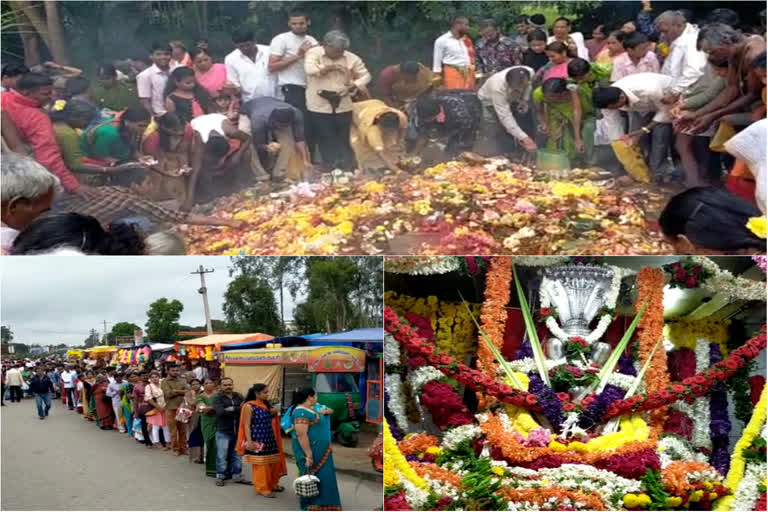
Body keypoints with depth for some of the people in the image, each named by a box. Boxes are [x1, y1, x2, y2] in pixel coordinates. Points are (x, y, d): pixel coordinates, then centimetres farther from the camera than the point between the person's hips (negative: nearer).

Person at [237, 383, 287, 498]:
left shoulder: (267, 405, 9)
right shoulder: (249, 406, -12)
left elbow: (273, 421, 22)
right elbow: (246, 425, -14)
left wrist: (275, 413, 0)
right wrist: (249, 442, -21)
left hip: (270, 439, 7)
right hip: (258, 441, -7)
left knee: (273, 462, 13)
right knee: (260, 465, 1)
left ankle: (273, 484, 29)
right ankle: (263, 489, 11)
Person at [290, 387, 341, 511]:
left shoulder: (307, 409, 11)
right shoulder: (301, 412, -20)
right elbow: (301, 435, -25)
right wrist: (308, 455, -26)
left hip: (317, 449, 10)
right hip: (310, 450, -10)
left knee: (321, 477, 14)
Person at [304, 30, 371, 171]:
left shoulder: (352, 58, 1)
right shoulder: (314, 53, -5)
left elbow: (366, 75, 6)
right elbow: (310, 69, -23)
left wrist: (353, 86, -12)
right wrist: (331, 67, -22)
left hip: (343, 105, 2)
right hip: (320, 105, -2)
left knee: (344, 138, 9)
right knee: (325, 139, 5)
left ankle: (347, 169, 18)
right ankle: (331, 169, 15)